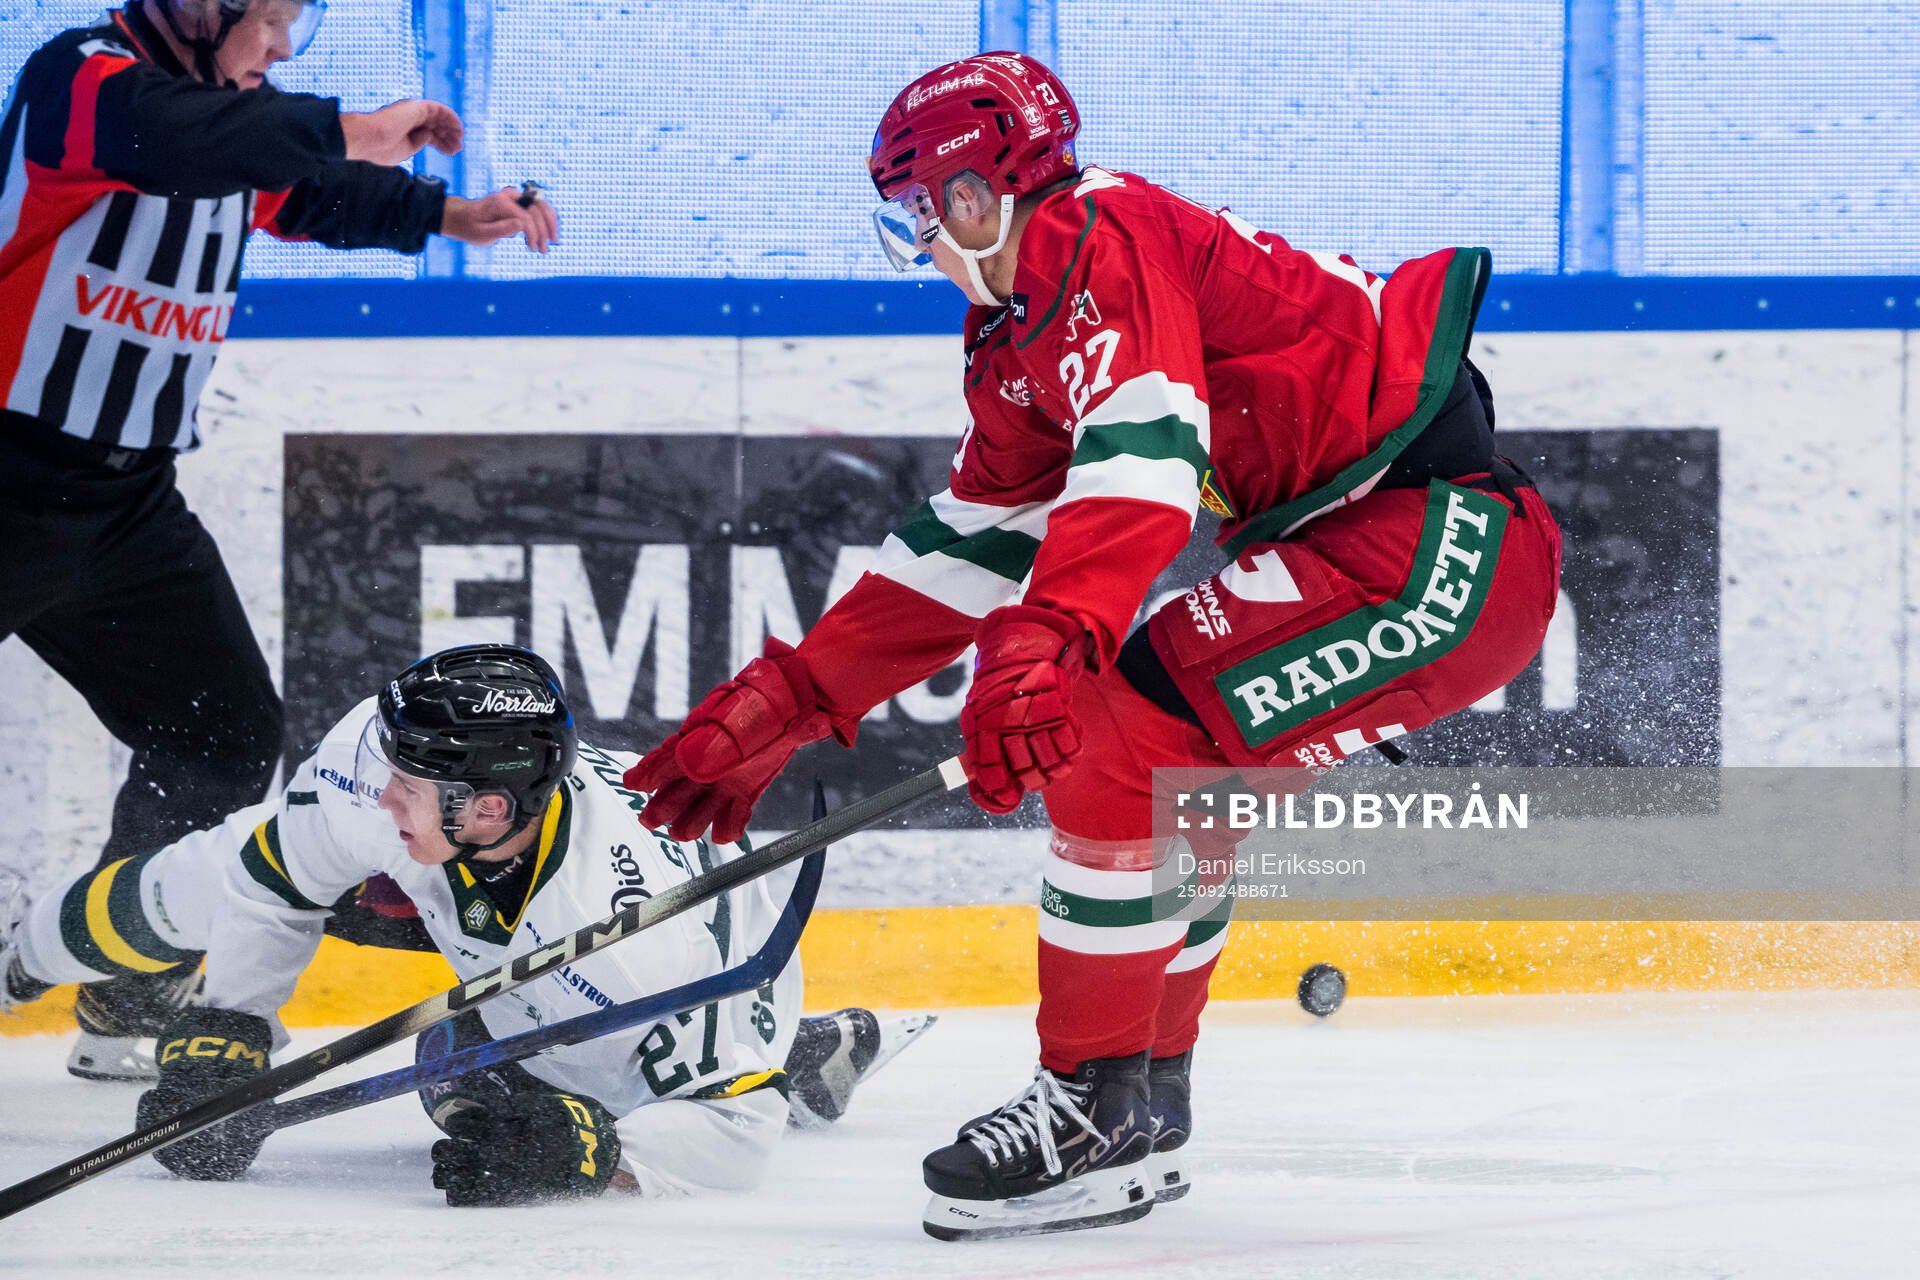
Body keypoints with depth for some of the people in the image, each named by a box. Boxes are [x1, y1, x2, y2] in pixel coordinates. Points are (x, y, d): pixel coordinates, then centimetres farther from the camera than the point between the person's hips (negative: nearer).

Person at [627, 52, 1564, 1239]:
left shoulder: (1109, 238, -12)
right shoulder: (1017, 342, 19)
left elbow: (1143, 454, -28)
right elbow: (962, 549, 22)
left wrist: (1044, 643, -40)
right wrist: (783, 702, 18)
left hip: (1449, 530, -11)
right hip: (1349, 541, 11)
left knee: (1124, 732, -17)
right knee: (1172, 780, 17)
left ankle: (1102, 1107, -12)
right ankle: (1146, 1098, 23)